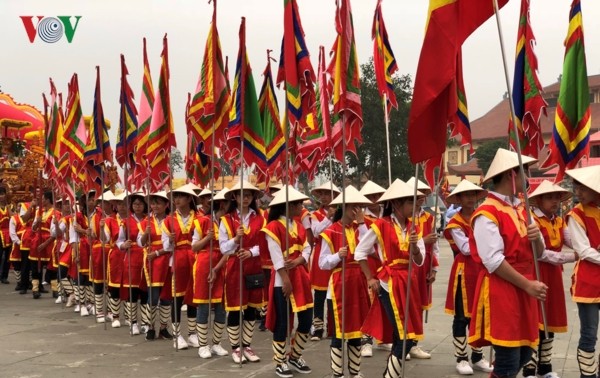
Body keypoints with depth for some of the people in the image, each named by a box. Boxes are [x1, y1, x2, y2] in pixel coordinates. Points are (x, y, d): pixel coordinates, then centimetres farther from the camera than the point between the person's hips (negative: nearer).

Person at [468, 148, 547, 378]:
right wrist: (528, 285, -18)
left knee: (523, 355, 13)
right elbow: (494, 261, -20)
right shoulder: (487, 213, -14)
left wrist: (536, 237, -8)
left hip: (522, 291, 9)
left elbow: (538, 253, 14)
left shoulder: (521, 209, 13)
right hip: (501, 291, -9)